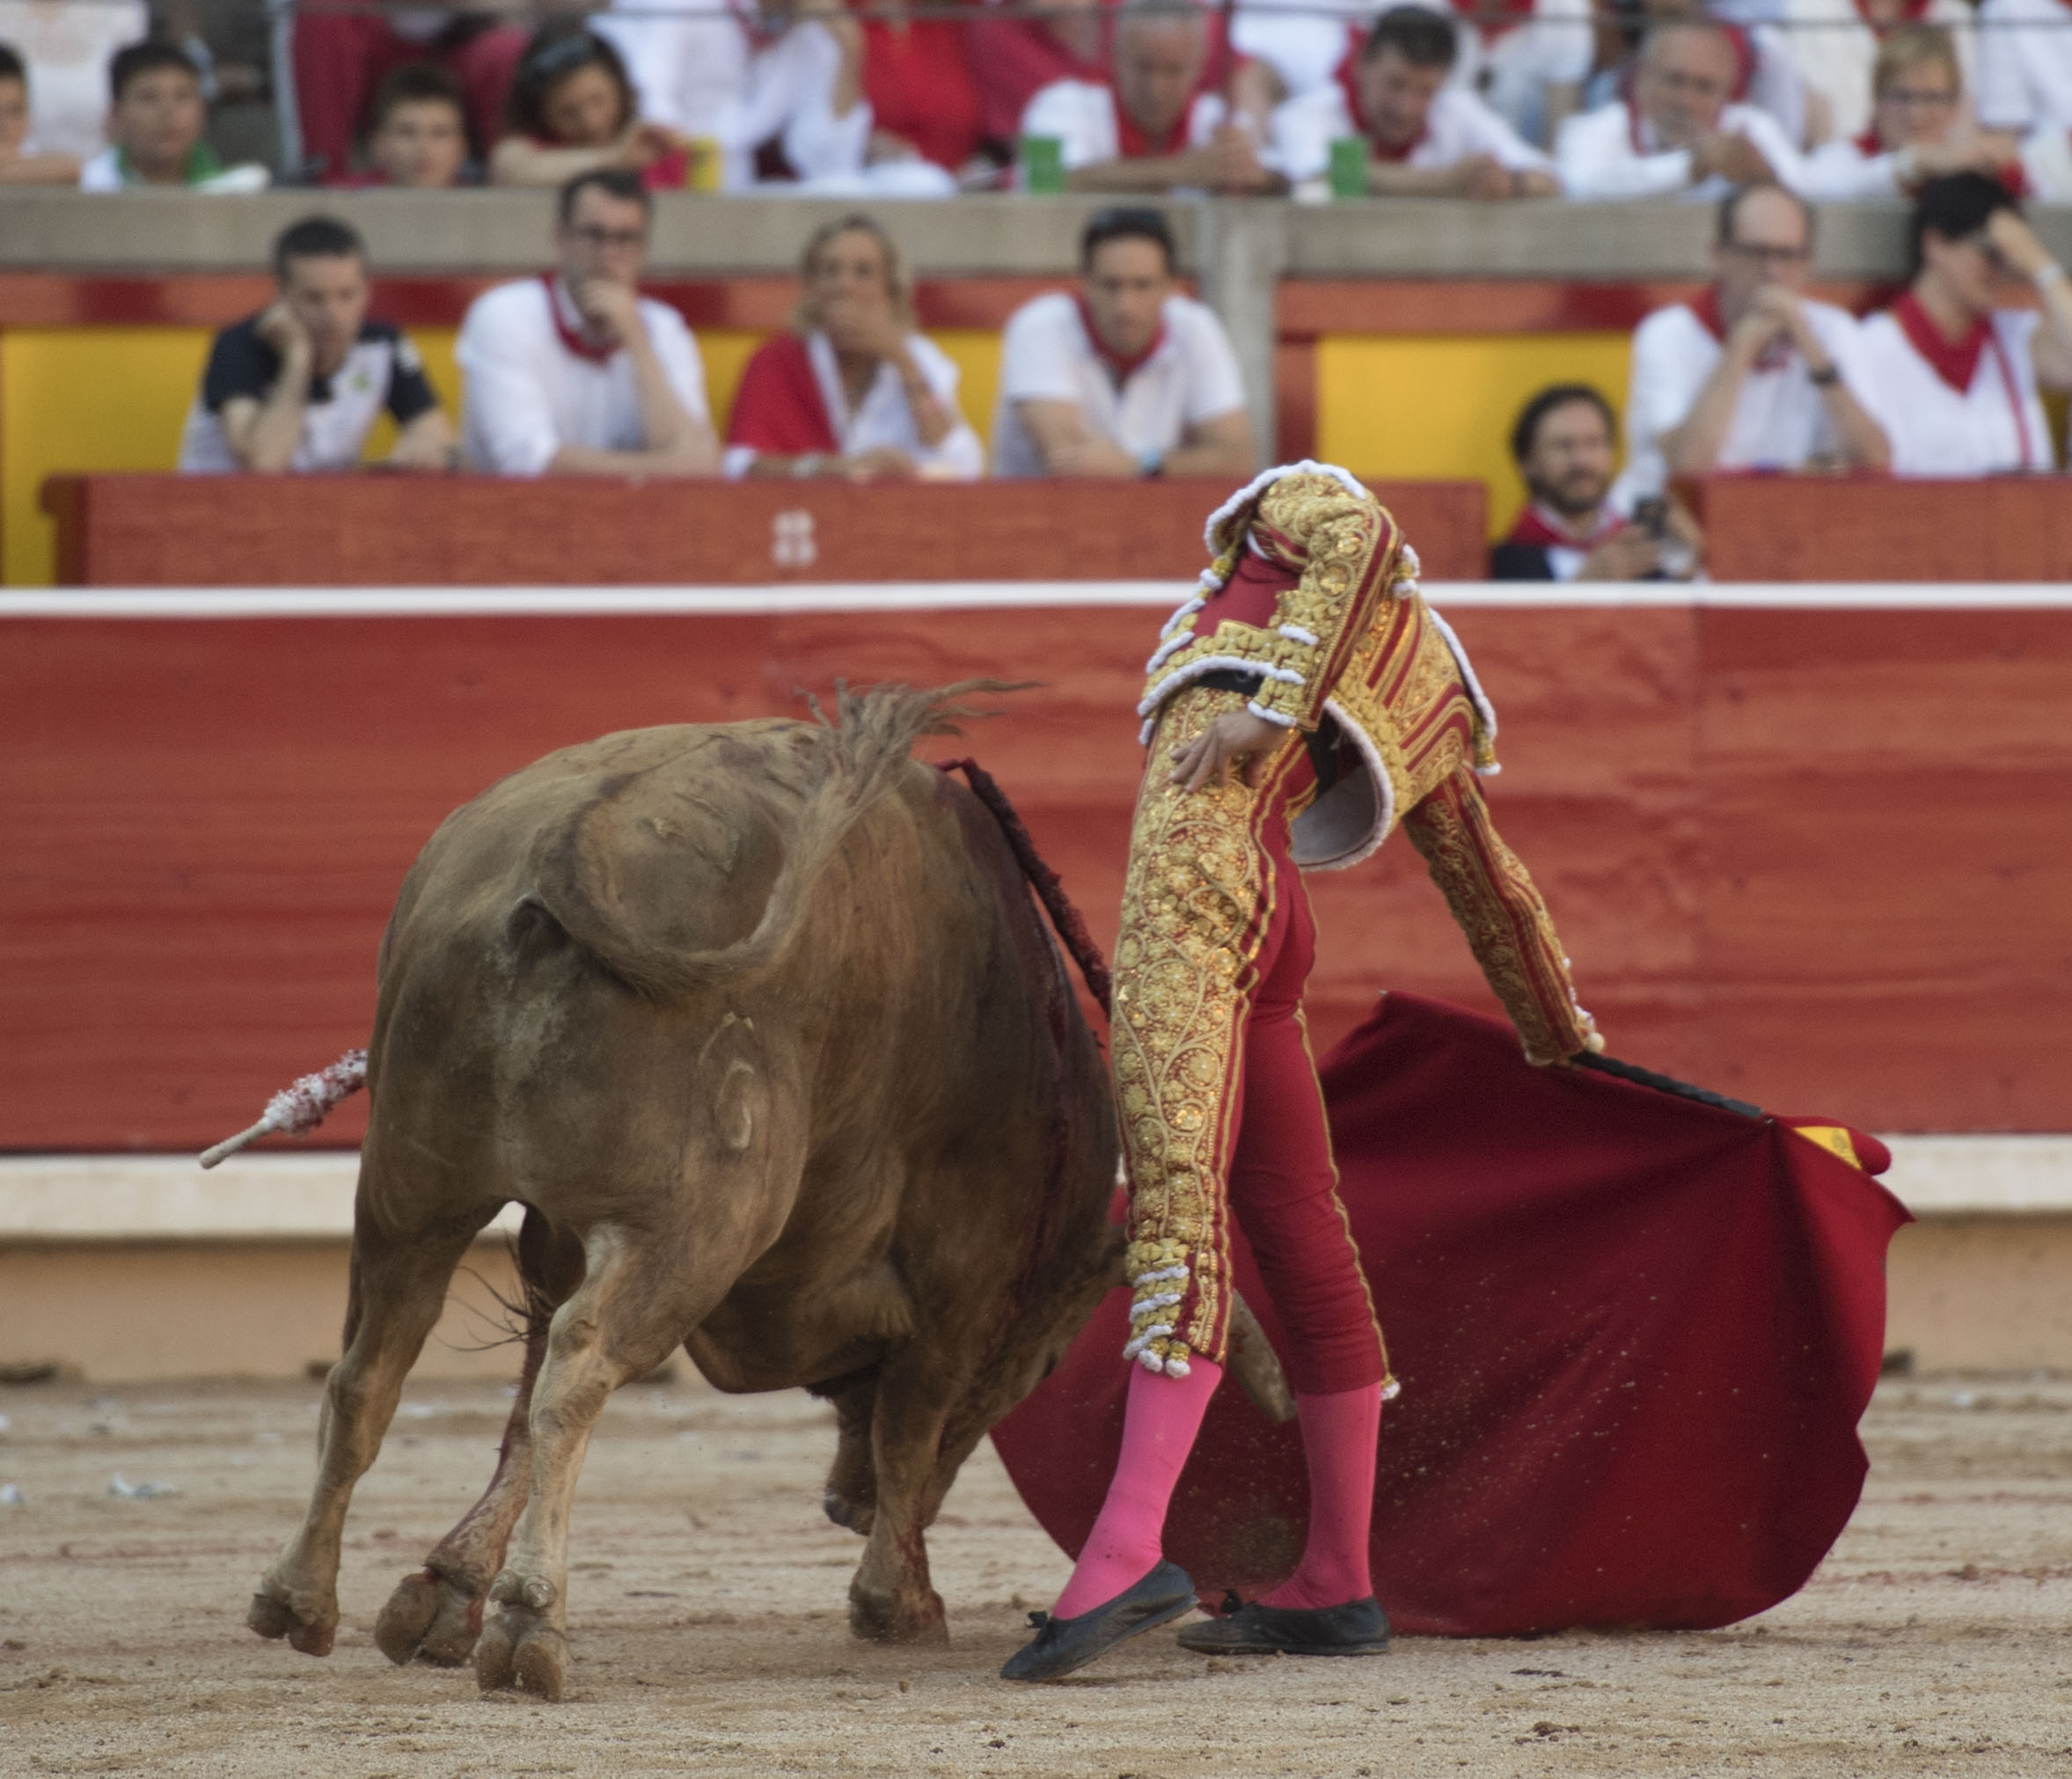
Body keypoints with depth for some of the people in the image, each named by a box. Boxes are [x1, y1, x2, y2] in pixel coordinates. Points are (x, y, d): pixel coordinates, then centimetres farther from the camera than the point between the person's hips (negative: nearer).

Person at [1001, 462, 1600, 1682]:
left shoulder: (1297, 507, 19)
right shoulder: (1411, 709, 33)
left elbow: (1369, 540, -5)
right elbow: (1488, 880, 38)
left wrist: (1266, 704, -15)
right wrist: (1559, 1026, 49)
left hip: (1196, 867, -8)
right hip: (1272, 927, 8)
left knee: (1180, 1194, -20)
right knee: (1298, 1232, 11)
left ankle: (1130, 1549, -32)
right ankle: (1339, 1587, 14)